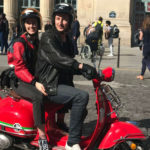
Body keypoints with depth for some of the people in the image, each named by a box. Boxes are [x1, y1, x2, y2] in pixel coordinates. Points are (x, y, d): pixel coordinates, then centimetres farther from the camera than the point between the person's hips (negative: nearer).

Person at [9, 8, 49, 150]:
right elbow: (20, 69, -17)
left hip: (37, 79, 8)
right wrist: (34, 83, -30)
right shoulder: (19, 43, -9)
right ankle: (42, 138, -31)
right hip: (21, 83, -7)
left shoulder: (39, 42, 15)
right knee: (39, 97, -35)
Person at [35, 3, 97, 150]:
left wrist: (83, 72, -4)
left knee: (81, 110, 14)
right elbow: (57, 58, -29)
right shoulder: (48, 37, -11)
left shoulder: (67, 41, 16)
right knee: (82, 96, -26)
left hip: (60, 82, 9)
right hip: (48, 85, -9)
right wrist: (81, 66, -40)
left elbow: (69, 65, 16)